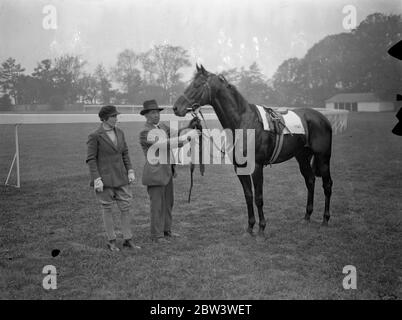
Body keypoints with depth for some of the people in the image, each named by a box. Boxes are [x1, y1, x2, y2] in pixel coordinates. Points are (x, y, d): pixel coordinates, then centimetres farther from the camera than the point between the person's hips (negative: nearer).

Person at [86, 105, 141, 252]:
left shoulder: (119, 133, 7)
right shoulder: (95, 136, -10)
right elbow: (91, 159, -10)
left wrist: (130, 171, 4)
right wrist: (96, 179, -16)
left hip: (120, 177, 5)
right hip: (104, 178, -5)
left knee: (126, 207, 4)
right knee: (107, 208, 6)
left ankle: (128, 240, 15)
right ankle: (111, 241, 18)